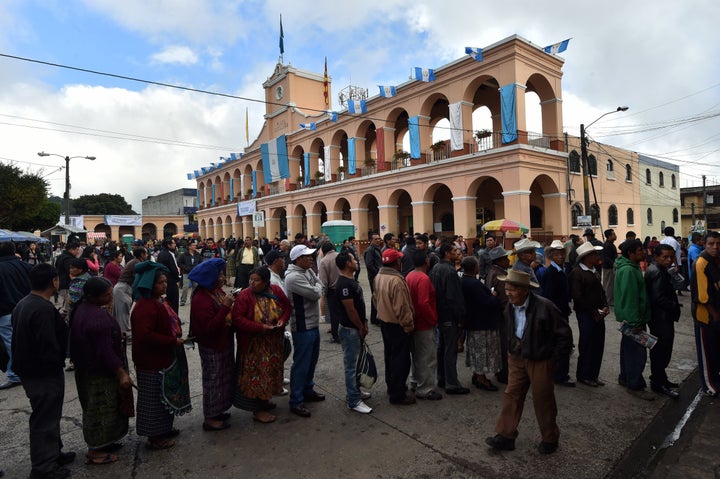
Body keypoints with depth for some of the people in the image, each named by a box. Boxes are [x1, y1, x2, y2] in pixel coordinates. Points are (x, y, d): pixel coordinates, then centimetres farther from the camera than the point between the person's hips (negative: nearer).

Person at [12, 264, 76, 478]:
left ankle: (54, 454, 37)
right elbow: (49, 346, -27)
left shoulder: (23, 304, 6)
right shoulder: (44, 309, -27)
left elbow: (22, 338, 15)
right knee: (45, 419, 5)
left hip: (29, 369, 10)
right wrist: (58, 363, -11)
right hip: (44, 374, -10)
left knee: (47, 415, 22)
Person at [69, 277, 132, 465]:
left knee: (95, 408, 22)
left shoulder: (82, 308, 1)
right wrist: (121, 373, -21)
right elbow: (105, 351, -28)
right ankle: (94, 451, 20)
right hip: (100, 372, -10)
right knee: (102, 408, 6)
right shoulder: (98, 317, -30)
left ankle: (102, 442, 38)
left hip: (86, 368, 10)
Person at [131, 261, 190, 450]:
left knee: (166, 396, 21)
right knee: (154, 399, 5)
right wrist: (173, 341, -23)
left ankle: (164, 429, 37)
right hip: (152, 362, -10)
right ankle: (154, 437, 20)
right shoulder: (144, 307, -22)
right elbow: (145, 335, -29)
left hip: (166, 359, 10)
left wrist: (178, 337, 7)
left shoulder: (159, 301, 9)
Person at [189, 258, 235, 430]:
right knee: (213, 380, 6)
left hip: (222, 343, 9)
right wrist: (225, 307, -34)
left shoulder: (217, 291, 2)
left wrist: (232, 304, -4)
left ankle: (217, 411, 38)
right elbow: (210, 328, -30)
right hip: (211, 347, -9)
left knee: (223, 377, 21)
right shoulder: (201, 299, -26)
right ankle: (210, 419, 23)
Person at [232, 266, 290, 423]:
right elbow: (237, 318, -22)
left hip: (273, 342, 5)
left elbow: (287, 306, 7)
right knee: (256, 374, 4)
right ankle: (257, 410, 21)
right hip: (253, 344, -5)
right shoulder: (245, 295, -18)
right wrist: (260, 327, -27)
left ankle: (264, 400, 41)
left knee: (270, 371, 19)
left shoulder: (276, 291, -5)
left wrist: (282, 320, -12)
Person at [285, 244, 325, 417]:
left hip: (313, 325, 9)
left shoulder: (309, 271, 8)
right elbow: (316, 294, -23)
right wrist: (318, 285, -5)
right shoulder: (294, 277, -22)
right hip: (302, 327, -9)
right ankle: (296, 401, 13)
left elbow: (320, 290, 10)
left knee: (311, 360, 21)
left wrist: (317, 287, -10)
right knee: (301, 364, 0)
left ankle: (308, 390, 38)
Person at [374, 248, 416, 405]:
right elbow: (402, 307, -27)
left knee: (390, 355, 22)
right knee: (400, 359, 4)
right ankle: (397, 395, 14)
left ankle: (392, 386, 38)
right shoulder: (396, 280, -28)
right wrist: (408, 325, -16)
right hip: (397, 325, -9)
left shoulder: (379, 276, 2)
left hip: (384, 321, 9)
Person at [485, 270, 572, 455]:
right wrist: (513, 351, 13)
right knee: (511, 396, 6)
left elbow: (565, 335, -13)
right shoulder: (510, 307, -1)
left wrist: (553, 357, -9)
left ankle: (550, 439, 31)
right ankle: (505, 436, 17)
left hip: (541, 362, -5)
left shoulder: (545, 307, -22)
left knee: (543, 401, 10)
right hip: (517, 359, 5)